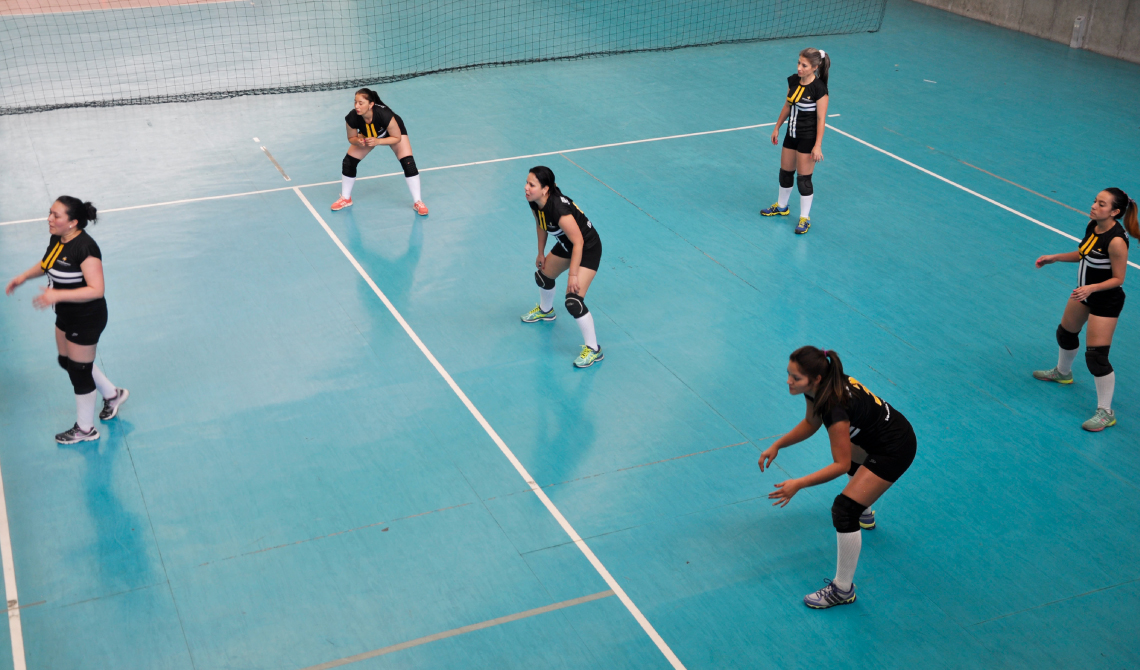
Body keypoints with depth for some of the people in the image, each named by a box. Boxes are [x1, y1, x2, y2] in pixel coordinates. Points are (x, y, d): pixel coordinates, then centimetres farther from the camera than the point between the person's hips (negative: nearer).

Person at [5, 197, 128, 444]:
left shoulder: (85, 248, -30)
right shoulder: (57, 239, -4)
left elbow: (96, 289, -33)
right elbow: (47, 263, 18)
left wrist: (57, 295, -37)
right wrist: (24, 276, 3)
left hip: (86, 319, -9)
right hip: (66, 315, 9)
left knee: (79, 371, 6)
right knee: (66, 361, 24)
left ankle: (85, 429, 28)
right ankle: (112, 394, 46)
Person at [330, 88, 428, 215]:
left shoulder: (385, 115, -44)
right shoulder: (351, 118, -34)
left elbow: (396, 138, -27)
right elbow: (352, 137, -13)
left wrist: (377, 141, -41)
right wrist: (358, 141, -36)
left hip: (395, 131, -3)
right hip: (367, 135, 3)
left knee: (408, 163, -18)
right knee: (348, 162, -3)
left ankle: (417, 202, -1)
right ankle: (345, 199, 21)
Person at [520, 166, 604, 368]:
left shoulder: (559, 209, -38)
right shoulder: (534, 202, -13)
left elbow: (578, 242, -32)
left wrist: (573, 275, -28)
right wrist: (541, 253, 15)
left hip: (588, 249, -9)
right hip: (566, 245, 9)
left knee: (573, 301, -17)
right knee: (543, 276, 27)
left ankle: (593, 350, -1)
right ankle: (545, 310, 61)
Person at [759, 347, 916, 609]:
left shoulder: (835, 406, -36)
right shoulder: (817, 386, -12)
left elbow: (841, 465, -29)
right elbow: (811, 423, 7)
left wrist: (798, 484, -35)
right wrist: (777, 445, -3)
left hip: (895, 450, -10)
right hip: (873, 436, 10)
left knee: (844, 510, -14)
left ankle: (843, 589, 2)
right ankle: (865, 513, 69)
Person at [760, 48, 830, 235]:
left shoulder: (819, 89, -22)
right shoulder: (793, 81, -2)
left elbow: (821, 119, -18)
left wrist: (818, 145, -19)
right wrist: (777, 127, 16)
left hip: (808, 139, -7)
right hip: (791, 135, 7)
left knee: (803, 179, 1)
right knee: (785, 173, 20)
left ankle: (805, 218, 16)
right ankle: (781, 207, 42)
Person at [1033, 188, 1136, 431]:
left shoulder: (1116, 240, -31)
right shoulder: (1093, 226, -7)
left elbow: (1118, 278, -23)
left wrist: (1091, 288, -35)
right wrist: (1055, 258, 3)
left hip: (1106, 301, -9)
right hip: (1084, 292, 9)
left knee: (1096, 356, -8)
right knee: (1066, 333, 28)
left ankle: (1105, 413, 6)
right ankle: (1063, 372, 58)